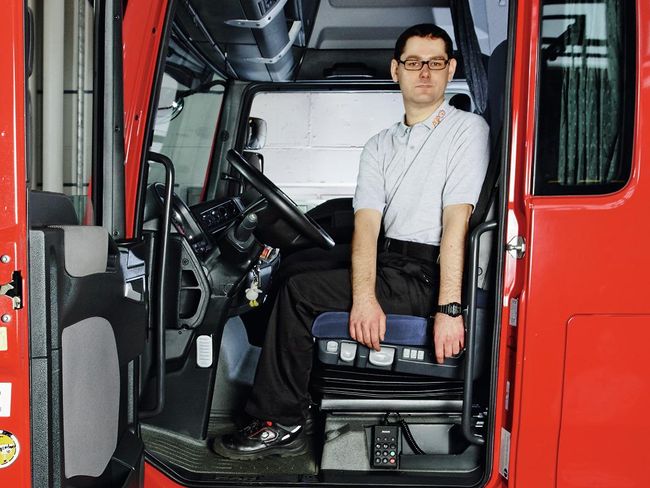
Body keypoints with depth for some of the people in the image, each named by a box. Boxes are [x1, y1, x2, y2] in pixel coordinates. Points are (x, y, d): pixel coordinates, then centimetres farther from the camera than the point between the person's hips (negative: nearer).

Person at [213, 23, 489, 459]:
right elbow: (367, 222, -1)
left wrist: (449, 309, -24)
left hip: (427, 277, -6)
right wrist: (364, 296, -18)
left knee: (299, 291, -15)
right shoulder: (380, 146, 15)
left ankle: (282, 424, 3)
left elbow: (456, 220, -15)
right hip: (385, 266, 7)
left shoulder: (467, 128, -2)